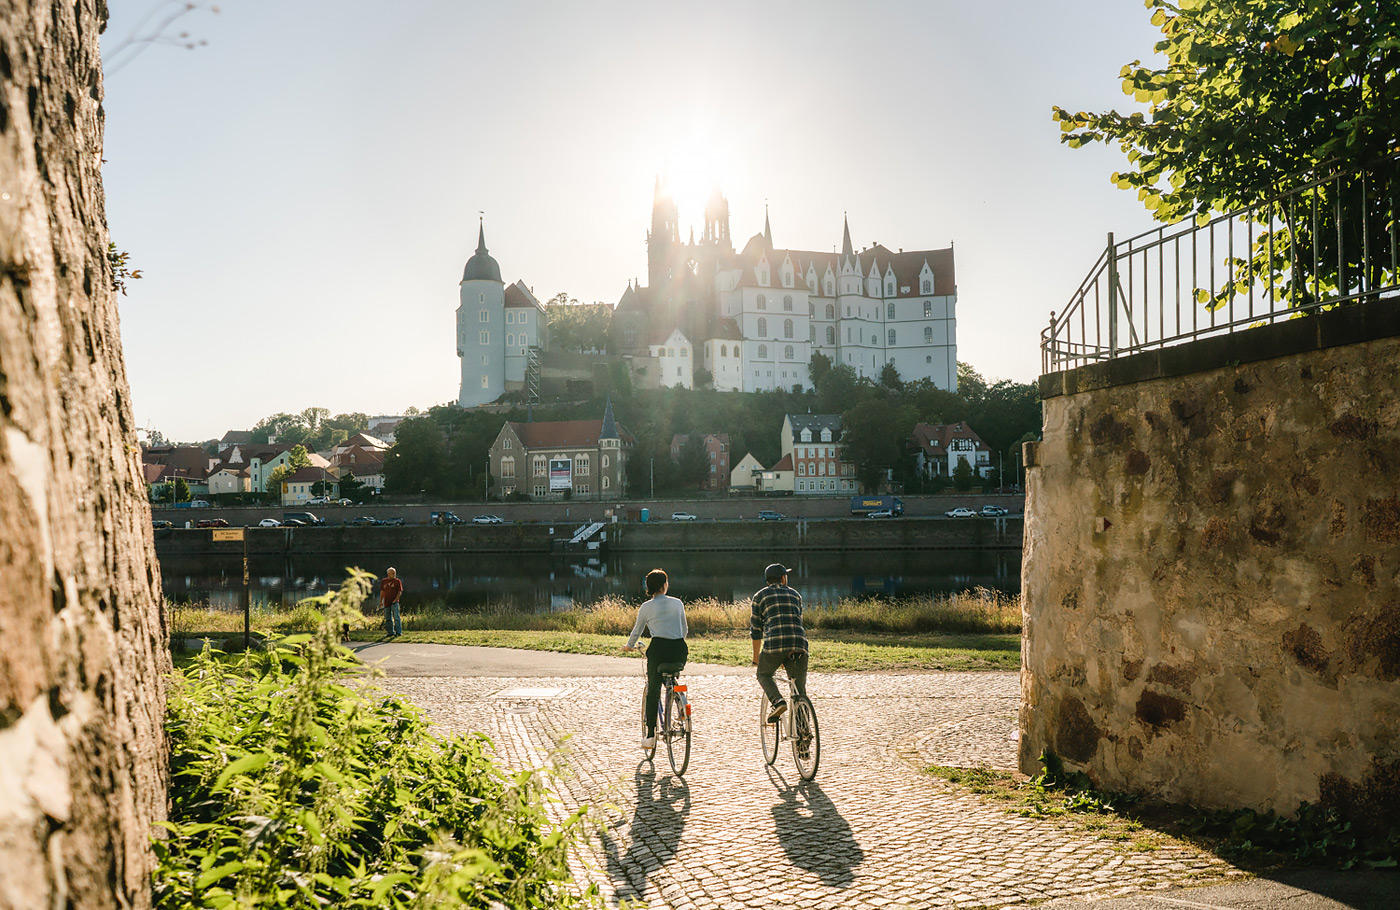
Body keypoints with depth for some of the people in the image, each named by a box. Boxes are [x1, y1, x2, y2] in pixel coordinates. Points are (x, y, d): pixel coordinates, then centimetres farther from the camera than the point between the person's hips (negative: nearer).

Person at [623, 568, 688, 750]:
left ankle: (650, 735, 1)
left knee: (653, 690, 5)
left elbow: (637, 631, 16)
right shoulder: (677, 603, 12)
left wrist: (629, 646, 36)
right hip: (679, 649, 2)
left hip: (659, 648, -2)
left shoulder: (646, 607, 7)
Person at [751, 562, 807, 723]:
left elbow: (756, 628, 17)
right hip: (800, 643, 2)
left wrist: (756, 655, 26)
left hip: (774, 643, -2)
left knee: (764, 675, 22)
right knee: (800, 687, 13)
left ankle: (777, 701, -5)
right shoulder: (796, 595, 25)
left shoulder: (760, 596, 16)